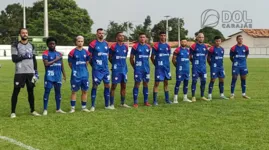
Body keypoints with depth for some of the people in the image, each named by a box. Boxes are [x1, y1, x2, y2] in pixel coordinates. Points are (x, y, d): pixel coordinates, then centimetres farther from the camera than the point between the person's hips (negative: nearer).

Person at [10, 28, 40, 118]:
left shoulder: (31, 46, 13)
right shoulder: (15, 46, -1)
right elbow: (14, 59, -10)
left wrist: (36, 71, 10)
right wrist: (24, 56, -19)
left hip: (30, 72, 4)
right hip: (19, 73, -4)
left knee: (31, 91, 10)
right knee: (16, 92, -1)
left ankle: (32, 111, 20)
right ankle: (13, 112, 6)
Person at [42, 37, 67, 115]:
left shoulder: (59, 54, 13)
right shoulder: (46, 53, -4)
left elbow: (61, 65, 18)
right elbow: (46, 64, -17)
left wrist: (64, 75, 15)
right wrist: (55, 60, -13)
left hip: (58, 76, 5)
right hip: (49, 76, -5)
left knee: (58, 91, 10)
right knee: (47, 91, -4)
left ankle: (58, 109, 18)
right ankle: (45, 109, 0)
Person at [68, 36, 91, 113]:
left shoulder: (86, 52, 4)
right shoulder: (72, 52, -8)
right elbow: (70, 63, 1)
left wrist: (83, 69, 14)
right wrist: (75, 70, 8)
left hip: (85, 74, 4)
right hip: (76, 75, -4)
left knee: (84, 91, 7)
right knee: (74, 91, 2)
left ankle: (84, 107, 17)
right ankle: (72, 107, 9)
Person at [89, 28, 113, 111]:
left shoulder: (106, 44, 10)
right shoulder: (93, 44, -6)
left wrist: (105, 63, 13)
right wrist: (94, 65, 0)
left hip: (105, 69, 6)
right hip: (97, 69, -6)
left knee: (107, 85, 7)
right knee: (95, 86, -3)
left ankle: (107, 105, 17)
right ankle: (93, 106, 4)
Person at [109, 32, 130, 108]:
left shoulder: (125, 47, 9)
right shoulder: (113, 46, -8)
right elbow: (110, 57, 0)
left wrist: (122, 64, 11)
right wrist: (115, 64, 7)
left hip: (124, 68, 6)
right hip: (116, 69, -6)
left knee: (123, 86, 10)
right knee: (114, 86, -2)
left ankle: (122, 103, 20)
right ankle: (111, 104, 3)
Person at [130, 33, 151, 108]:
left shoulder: (148, 47, 10)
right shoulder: (135, 47, -5)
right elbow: (131, 58, 0)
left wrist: (145, 65, 14)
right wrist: (134, 67, 2)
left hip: (146, 68, 5)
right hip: (138, 69, -5)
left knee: (146, 84, 8)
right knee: (137, 84, -4)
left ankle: (146, 101, 15)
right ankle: (135, 102, 0)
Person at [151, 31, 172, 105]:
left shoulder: (167, 46, 9)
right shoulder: (156, 46, -6)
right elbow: (152, 57, -2)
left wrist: (166, 63, 11)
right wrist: (156, 64, 2)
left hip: (166, 67, 5)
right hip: (159, 68, -5)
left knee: (166, 83, 11)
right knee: (157, 83, -4)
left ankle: (167, 99, 18)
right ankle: (155, 100, 0)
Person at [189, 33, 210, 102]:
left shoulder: (205, 46, 10)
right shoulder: (193, 46, -6)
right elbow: (190, 56, -1)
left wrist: (203, 62, 14)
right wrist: (194, 62, 4)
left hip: (203, 67, 5)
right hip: (196, 67, -5)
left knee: (203, 81, 7)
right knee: (194, 81, -3)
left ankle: (202, 96, 17)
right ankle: (193, 97, 3)